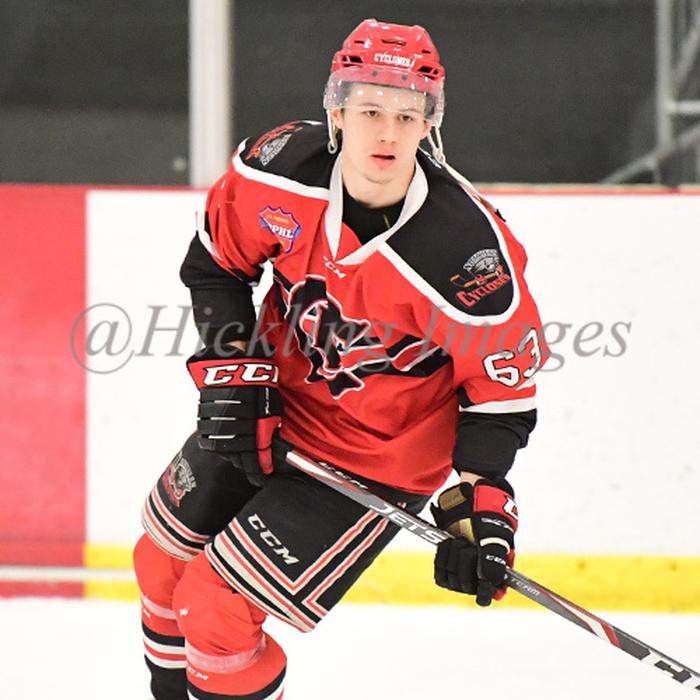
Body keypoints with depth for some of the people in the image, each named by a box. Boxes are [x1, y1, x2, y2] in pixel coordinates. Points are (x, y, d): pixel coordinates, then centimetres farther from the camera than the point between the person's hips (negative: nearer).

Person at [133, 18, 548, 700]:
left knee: (216, 613, -11)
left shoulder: (468, 251, -30)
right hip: (272, 411, 6)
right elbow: (215, 262, 1)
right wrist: (230, 373, -8)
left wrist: (478, 504, -23)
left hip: (372, 461, -6)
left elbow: (502, 386, -17)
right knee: (163, 562, 19)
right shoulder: (280, 168, -18)